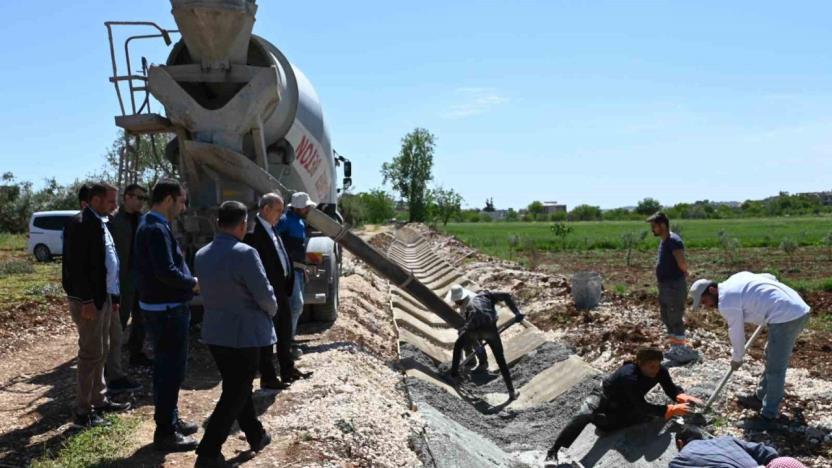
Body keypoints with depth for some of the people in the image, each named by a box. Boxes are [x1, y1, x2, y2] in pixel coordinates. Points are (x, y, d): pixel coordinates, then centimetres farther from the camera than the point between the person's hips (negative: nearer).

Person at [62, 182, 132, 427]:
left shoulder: (100, 223, 13)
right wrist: (87, 301, -22)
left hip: (103, 296, 9)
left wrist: (113, 297, 16)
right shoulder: (80, 223, -15)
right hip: (87, 299, -9)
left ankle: (99, 400, 28)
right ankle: (82, 411, 6)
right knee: (91, 353, -4)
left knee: (101, 351, 16)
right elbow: (76, 266, -21)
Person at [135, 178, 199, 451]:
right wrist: (193, 283, -13)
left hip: (161, 307, 11)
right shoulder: (157, 229, -20)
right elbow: (167, 272, -29)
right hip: (167, 310, -11)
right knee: (171, 370, -2)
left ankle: (171, 420, 34)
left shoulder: (150, 225, 13)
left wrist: (189, 281, 8)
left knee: (167, 367, 20)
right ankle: (165, 432, 8)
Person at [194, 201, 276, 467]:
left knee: (236, 387, 21)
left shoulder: (201, 255, 2)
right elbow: (265, 295, -17)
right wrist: (271, 310, 4)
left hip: (214, 332, 8)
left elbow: (210, 290, 11)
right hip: (244, 333, -8)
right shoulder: (245, 253, -21)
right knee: (235, 394, 2)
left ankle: (256, 435, 35)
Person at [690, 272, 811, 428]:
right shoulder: (735, 279, 15)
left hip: (786, 317, -10)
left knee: (775, 369, -2)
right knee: (772, 357, 23)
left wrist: (736, 359, 17)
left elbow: (736, 333, 0)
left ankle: (769, 417, 6)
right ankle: (760, 398, 37)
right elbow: (771, 277, 24)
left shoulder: (726, 303, -10)